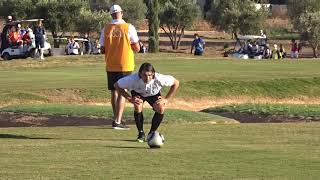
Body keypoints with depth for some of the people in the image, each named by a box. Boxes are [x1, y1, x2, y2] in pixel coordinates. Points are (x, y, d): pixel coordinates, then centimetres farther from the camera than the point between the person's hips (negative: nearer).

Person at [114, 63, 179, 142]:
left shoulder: (159, 79, -39)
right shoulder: (133, 79, -39)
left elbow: (176, 83, -22)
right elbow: (117, 85, -23)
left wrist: (166, 99, -21)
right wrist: (129, 98, -28)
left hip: (154, 94, 1)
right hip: (138, 93, 0)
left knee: (160, 108, -25)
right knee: (138, 106, -30)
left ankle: (152, 133, -3)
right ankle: (141, 133, -10)